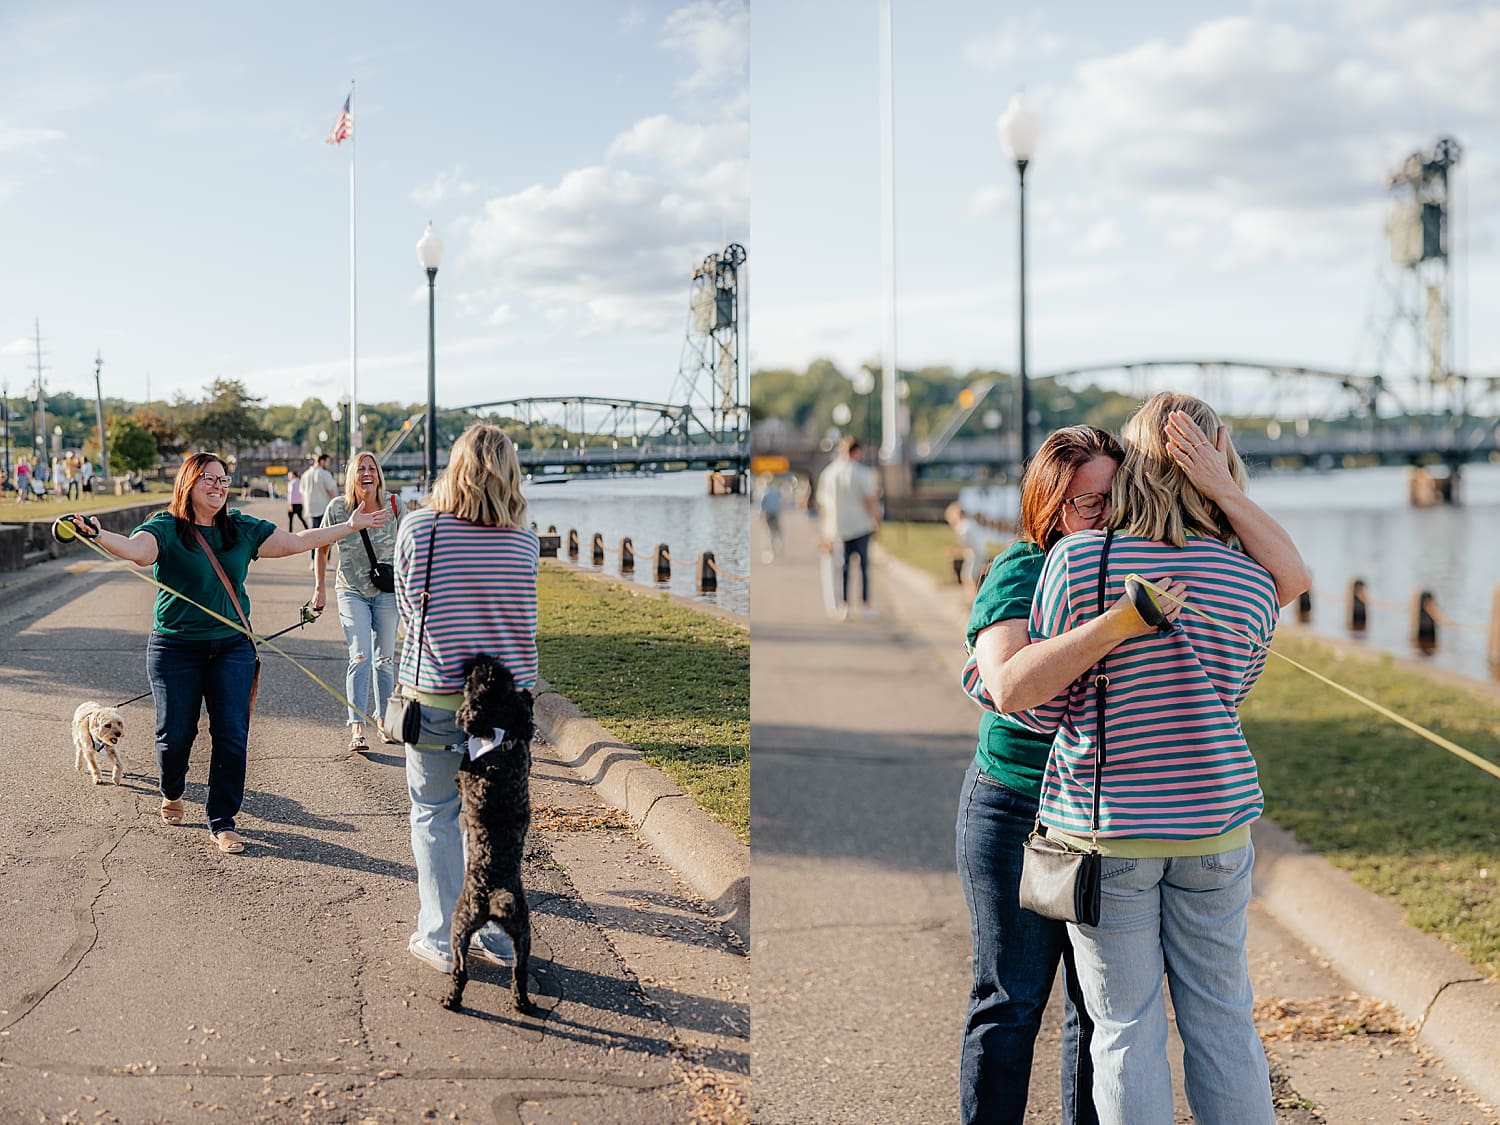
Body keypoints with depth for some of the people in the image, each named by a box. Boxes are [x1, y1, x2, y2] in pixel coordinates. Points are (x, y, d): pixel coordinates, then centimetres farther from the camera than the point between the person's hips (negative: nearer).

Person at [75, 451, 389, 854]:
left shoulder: (243, 530, 7)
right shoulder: (165, 529, -7)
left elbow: (299, 541, 13)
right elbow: (136, 549, -27)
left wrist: (350, 526, 13)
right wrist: (98, 535, -47)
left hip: (232, 646, 3)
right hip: (176, 648, -3)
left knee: (232, 735, -4)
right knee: (176, 733, 4)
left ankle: (222, 821, 9)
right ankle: (171, 794, 37)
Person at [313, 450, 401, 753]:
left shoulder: (393, 505, -7)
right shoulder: (337, 507, -9)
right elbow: (321, 547, 6)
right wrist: (320, 587, 8)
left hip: (387, 591, 2)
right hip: (351, 592, -1)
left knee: (385, 659, 8)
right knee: (360, 657, -14)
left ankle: (384, 719, 25)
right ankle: (356, 728, -14)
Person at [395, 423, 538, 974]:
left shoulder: (417, 527, -8)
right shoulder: (527, 541, -5)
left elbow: (406, 606, 4)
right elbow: (521, 615, 5)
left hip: (435, 698, -2)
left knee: (434, 816, 12)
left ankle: (437, 940, 18)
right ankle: (498, 934, 24)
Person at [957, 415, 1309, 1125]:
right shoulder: (1021, 574, -14)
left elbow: (1289, 578, -7)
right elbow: (1009, 686, -32)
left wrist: (1222, 489, -20)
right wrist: (1120, 621, -40)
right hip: (1018, 818, -4)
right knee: (1011, 1002, 6)